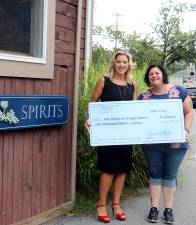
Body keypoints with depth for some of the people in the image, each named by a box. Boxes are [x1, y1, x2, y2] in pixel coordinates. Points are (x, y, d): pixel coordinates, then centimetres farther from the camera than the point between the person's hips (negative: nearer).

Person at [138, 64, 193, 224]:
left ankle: (168, 209, 19)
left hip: (176, 143, -1)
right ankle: (154, 208, 19)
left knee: (170, 175, 8)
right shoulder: (144, 96, 2)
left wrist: (185, 131, -15)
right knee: (155, 173, 10)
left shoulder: (179, 91, -2)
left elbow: (189, 112, -2)